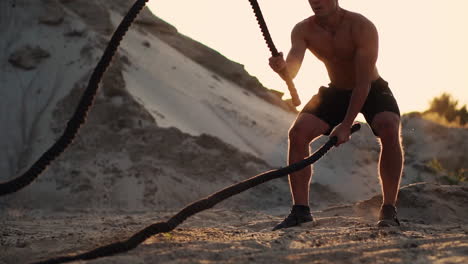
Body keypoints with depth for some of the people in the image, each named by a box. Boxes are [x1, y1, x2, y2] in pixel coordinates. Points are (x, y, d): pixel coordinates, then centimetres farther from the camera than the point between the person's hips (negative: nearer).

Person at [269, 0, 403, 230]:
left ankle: (389, 210, -25)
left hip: (372, 90, -4)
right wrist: (283, 68, -58)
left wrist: (346, 125, -33)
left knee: (389, 129, -32)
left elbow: (363, 83, -29)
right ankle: (300, 210, -8)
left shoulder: (362, 27, -28)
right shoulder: (303, 30, -16)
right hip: (335, 91, 4)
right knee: (298, 132, -17)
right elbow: (292, 69, -32)